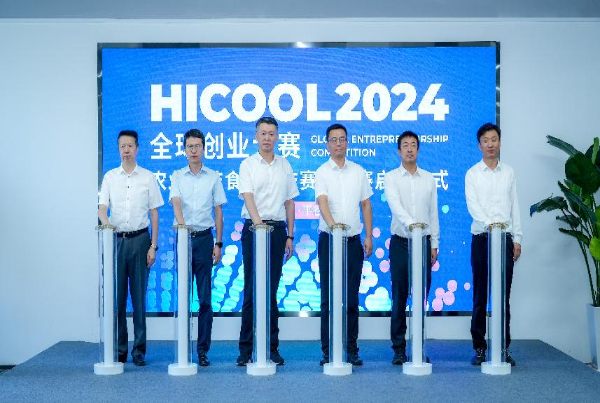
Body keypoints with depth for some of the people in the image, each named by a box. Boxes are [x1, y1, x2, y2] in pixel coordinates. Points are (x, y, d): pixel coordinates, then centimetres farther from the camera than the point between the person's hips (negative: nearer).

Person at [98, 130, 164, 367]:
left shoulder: (148, 178, 4)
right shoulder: (110, 177, 8)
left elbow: (154, 214, 4)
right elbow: (102, 208, 1)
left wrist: (153, 246, -2)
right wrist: (106, 221, -23)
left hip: (140, 239, -1)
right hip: (116, 240, 1)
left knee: (139, 296, 1)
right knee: (117, 296, 2)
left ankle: (139, 350, 7)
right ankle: (118, 350, 11)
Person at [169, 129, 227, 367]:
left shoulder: (213, 177, 7)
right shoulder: (177, 177, 7)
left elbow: (218, 212, 8)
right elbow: (176, 203, -10)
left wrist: (219, 244, 1)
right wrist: (182, 223, -30)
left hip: (204, 238, 0)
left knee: (205, 298, 1)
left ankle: (203, 349, 7)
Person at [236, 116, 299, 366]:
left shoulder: (285, 166, 11)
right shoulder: (248, 165, 1)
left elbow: (289, 202, 14)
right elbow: (248, 197, -13)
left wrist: (290, 236, 8)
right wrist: (259, 223, -30)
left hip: (278, 229, 3)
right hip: (253, 228, -3)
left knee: (272, 291, 6)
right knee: (251, 290, -2)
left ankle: (271, 348, 12)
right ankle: (246, 348, 3)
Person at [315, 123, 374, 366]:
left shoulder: (358, 171, 10)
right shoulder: (322, 172, -1)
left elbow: (366, 205, 13)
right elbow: (322, 201, -17)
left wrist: (369, 236, 5)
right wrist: (332, 223, -35)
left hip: (353, 240, 3)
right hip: (329, 239, -3)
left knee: (352, 298, 6)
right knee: (328, 297, 0)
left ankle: (351, 349, 13)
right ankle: (328, 350, 7)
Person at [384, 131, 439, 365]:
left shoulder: (428, 179, 10)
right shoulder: (391, 178, -1)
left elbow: (433, 213, 11)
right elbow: (395, 205, -19)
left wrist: (434, 244, 6)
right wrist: (410, 223, -37)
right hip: (401, 242, -2)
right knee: (399, 297, 0)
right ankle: (399, 349, 7)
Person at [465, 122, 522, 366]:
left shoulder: (509, 173, 11)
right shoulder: (473, 174, 3)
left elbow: (514, 207, 10)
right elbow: (473, 206, -10)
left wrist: (517, 239, 5)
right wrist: (490, 224, -26)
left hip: (505, 238, 2)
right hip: (482, 238, -2)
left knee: (504, 296, 4)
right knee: (480, 296, 2)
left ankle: (504, 347, 11)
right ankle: (479, 348, 8)